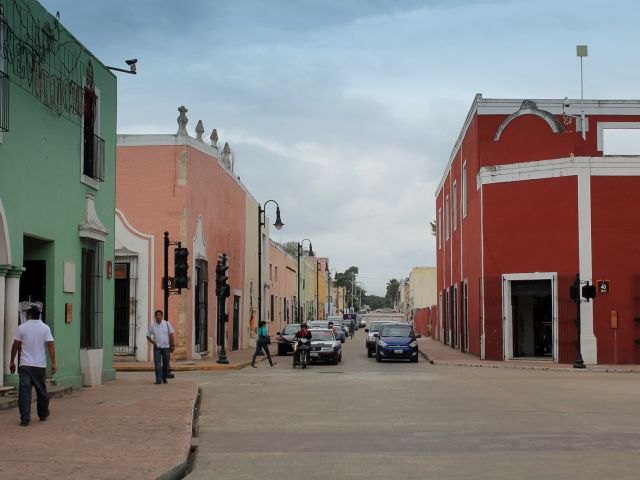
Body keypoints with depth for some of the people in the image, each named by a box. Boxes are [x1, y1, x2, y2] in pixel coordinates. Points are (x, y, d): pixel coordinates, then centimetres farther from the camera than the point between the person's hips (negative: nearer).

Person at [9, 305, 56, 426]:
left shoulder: (22, 327, 0)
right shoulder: (45, 328, 1)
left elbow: (16, 345, 2)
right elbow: (50, 345, -6)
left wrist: (12, 361, 12)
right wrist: (54, 363, -4)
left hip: (25, 365, -1)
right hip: (40, 365, 1)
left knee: (24, 391, -3)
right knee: (42, 391, 14)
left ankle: (25, 418, -10)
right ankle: (43, 415, 26)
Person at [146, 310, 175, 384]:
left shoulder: (166, 323, -2)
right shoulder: (152, 325, -1)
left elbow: (171, 335, 0)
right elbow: (148, 336, 8)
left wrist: (173, 345, -4)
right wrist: (154, 343, -4)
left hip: (166, 347, 0)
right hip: (157, 347, 0)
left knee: (166, 364, 7)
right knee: (157, 364, -8)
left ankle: (164, 378, 25)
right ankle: (158, 380, -8)